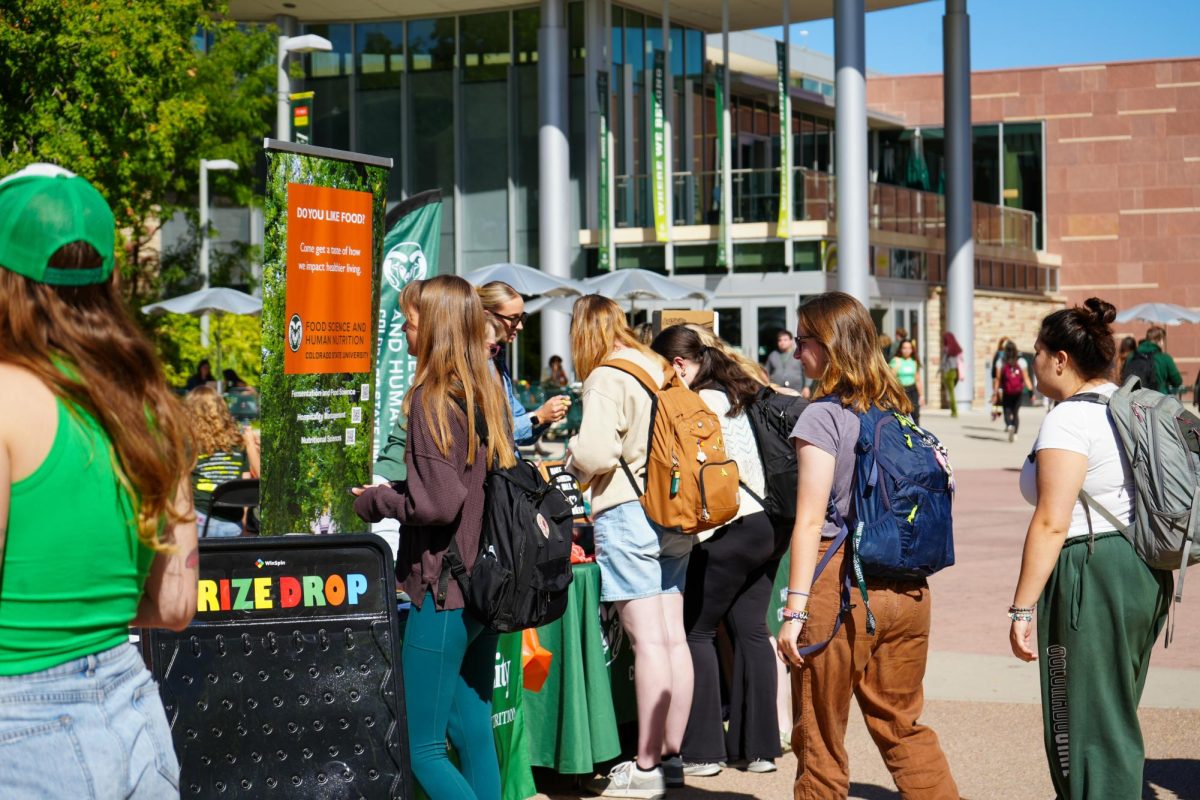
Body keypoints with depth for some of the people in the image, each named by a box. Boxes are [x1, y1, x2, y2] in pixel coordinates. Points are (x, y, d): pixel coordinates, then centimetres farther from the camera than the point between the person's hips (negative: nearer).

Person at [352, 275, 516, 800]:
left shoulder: (431, 400, -14)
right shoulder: (488, 395, 10)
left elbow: (438, 503, -20)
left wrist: (375, 500, -4)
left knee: (422, 748, -2)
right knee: (474, 733, 13)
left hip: (445, 591, -8)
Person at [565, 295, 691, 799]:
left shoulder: (606, 379, -9)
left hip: (628, 512, -8)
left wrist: (572, 456, 4)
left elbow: (595, 454, -17)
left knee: (647, 639, -7)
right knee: (673, 636, 9)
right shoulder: (660, 370, 13)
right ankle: (671, 754, 16)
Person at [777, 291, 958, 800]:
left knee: (820, 740, 7)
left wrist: (795, 609, -14)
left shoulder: (823, 416, -10)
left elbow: (810, 521, -14)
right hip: (906, 587, 7)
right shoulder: (897, 411, 10)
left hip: (840, 586, -7)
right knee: (902, 727, 16)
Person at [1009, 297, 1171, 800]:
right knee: (1117, 718, 19)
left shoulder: (1069, 419, -15)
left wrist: (1023, 608, -20)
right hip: (1147, 572, 10)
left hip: (1090, 576, -10)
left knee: (1083, 728, -1)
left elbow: (1051, 524, -21)